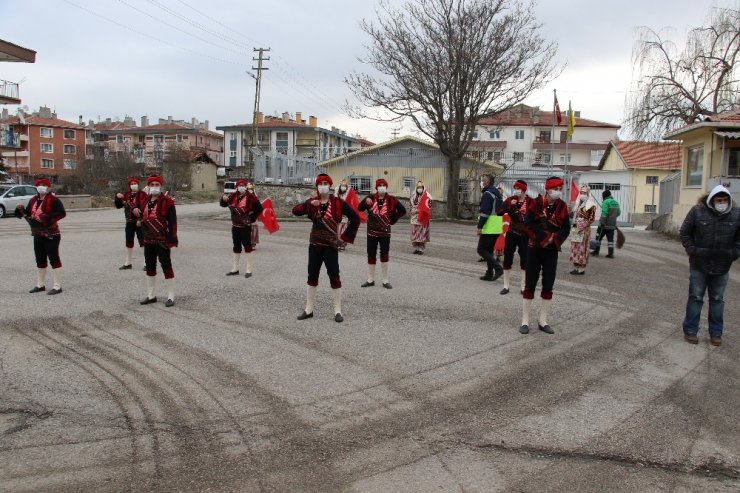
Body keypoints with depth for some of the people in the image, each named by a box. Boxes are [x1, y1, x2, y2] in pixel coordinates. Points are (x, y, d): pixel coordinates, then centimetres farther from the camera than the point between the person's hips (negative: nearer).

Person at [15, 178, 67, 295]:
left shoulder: (53, 200, -11)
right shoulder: (33, 200, 11)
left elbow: (62, 213, -23)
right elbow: (27, 213, 17)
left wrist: (45, 217, -27)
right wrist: (21, 210, -4)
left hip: (51, 235, -8)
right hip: (38, 234, 8)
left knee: (54, 259, -5)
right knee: (40, 260, 16)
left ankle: (57, 286, -1)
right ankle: (40, 285, 27)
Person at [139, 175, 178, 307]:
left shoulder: (167, 201, -11)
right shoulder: (146, 201, 10)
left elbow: (172, 221, -14)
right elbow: (143, 218, 19)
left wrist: (172, 239, -18)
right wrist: (143, 238, 17)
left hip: (162, 240, -7)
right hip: (148, 241, 7)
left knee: (166, 267, -2)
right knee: (150, 267, 13)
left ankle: (171, 297, 4)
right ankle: (150, 295, 24)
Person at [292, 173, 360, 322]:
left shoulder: (338, 202, -6)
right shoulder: (312, 201, 3)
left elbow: (355, 218, -6)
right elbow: (295, 211, -11)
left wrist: (345, 237, -7)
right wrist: (310, 204, -27)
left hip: (331, 245, -3)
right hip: (314, 244, 3)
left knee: (334, 276, -2)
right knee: (312, 275, 8)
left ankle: (338, 311, 6)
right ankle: (309, 309, 17)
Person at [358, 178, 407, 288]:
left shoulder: (391, 200, -3)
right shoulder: (370, 198, -2)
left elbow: (403, 210, 1)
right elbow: (360, 208, -11)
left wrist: (393, 219, -3)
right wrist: (366, 202, -31)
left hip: (385, 232, -1)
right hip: (372, 232, 1)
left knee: (384, 255, 2)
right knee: (371, 255, 6)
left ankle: (386, 280, 12)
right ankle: (370, 279, 18)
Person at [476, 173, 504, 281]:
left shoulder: (487, 194, -13)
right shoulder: (497, 193, 17)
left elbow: (484, 212, -19)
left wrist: (480, 227, -17)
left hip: (489, 227, -9)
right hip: (497, 228, 9)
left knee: (481, 250, -4)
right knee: (489, 250, 15)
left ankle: (498, 268, -13)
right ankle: (489, 273, 15)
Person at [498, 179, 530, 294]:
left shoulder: (530, 202, -6)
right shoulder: (510, 200, 1)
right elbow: (499, 212, -9)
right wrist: (510, 205, -21)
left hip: (525, 235, -2)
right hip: (511, 233, 2)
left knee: (524, 260, 7)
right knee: (507, 259, 4)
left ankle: (523, 287, 18)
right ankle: (506, 286, 15)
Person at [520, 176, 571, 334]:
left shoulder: (563, 207, 1)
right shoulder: (537, 203, -8)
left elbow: (566, 229, -1)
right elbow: (529, 224, -14)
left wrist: (553, 239, -16)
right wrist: (543, 237, -19)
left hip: (552, 251, 3)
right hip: (534, 249, -3)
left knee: (548, 286, 7)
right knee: (530, 285, 1)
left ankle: (543, 321, 17)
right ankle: (525, 321, 9)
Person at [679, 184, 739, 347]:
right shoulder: (698, 211, -11)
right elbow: (684, 233, -1)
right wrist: (692, 251, -8)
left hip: (722, 267, 2)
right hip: (699, 265, -2)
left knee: (717, 299, 12)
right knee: (695, 297, 6)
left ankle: (716, 333, 22)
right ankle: (690, 330, 15)